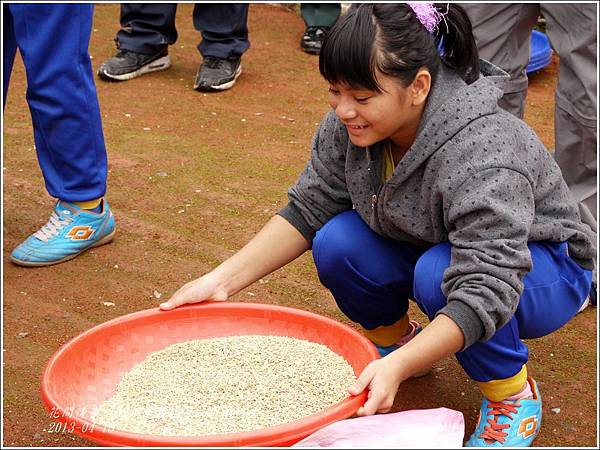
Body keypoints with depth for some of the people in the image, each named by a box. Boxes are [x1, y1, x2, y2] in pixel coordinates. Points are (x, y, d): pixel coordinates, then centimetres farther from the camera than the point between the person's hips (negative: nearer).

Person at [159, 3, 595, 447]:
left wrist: (398, 368, -51)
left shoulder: (482, 157, -37)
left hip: (542, 268, -6)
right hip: (428, 250, 6)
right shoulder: (350, 124, -18)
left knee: (438, 274, -36)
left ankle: (514, 396, -10)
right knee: (338, 243, -19)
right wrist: (223, 279, -17)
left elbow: (484, 291, -41)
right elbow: (308, 208, -8)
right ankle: (395, 340, 9)